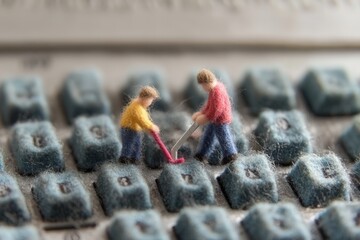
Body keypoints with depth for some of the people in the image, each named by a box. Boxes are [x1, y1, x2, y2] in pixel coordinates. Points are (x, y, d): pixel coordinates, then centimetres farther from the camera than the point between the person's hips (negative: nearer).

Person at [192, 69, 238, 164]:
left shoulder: (217, 92, -31)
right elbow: (209, 104, 13)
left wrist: (206, 118, -20)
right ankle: (202, 154, 32)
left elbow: (216, 110, -31)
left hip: (221, 120, -11)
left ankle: (230, 154, 27)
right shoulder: (216, 87, 2)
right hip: (215, 119, 11)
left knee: (224, 138, 9)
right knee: (207, 135, 20)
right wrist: (202, 112, 7)